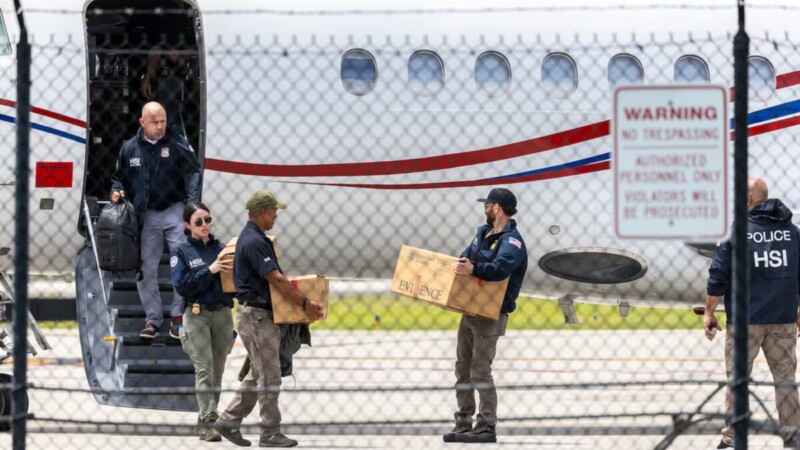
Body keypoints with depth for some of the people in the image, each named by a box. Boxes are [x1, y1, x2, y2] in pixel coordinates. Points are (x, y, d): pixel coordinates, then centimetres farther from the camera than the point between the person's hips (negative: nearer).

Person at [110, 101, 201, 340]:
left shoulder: (178, 145, -3)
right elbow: (119, 177, 17)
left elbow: (193, 172, -6)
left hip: (174, 212, -3)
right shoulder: (130, 148, 6)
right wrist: (117, 191, -3)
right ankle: (152, 319, 13)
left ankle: (178, 316, 0)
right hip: (146, 216, 3)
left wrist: (192, 200, -17)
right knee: (146, 269, 5)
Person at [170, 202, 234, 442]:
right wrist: (209, 271, -17)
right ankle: (206, 422, -17)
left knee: (217, 371, 6)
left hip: (222, 312, 4)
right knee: (204, 370, -12)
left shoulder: (220, 249, 11)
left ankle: (210, 419, 14)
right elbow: (182, 286, -10)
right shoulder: (182, 252, 1)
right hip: (197, 314, -4)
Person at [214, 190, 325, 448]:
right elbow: (276, 280, -24)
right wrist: (305, 304, -21)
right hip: (256, 315, -11)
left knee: (258, 375, 15)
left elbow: (273, 278, 23)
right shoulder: (254, 242, -19)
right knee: (269, 377, -5)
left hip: (260, 315, 11)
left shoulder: (252, 238, 15)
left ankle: (229, 420, 18)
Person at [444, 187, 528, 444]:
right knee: (463, 368, 11)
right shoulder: (484, 233, 15)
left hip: (491, 315, -9)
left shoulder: (512, 241, -14)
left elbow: (500, 268, -31)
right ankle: (464, 423, 18)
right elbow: (467, 258, 21)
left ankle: (487, 427, -7)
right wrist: (460, 264, -2)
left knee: (480, 370, -11)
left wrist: (473, 269, -47)